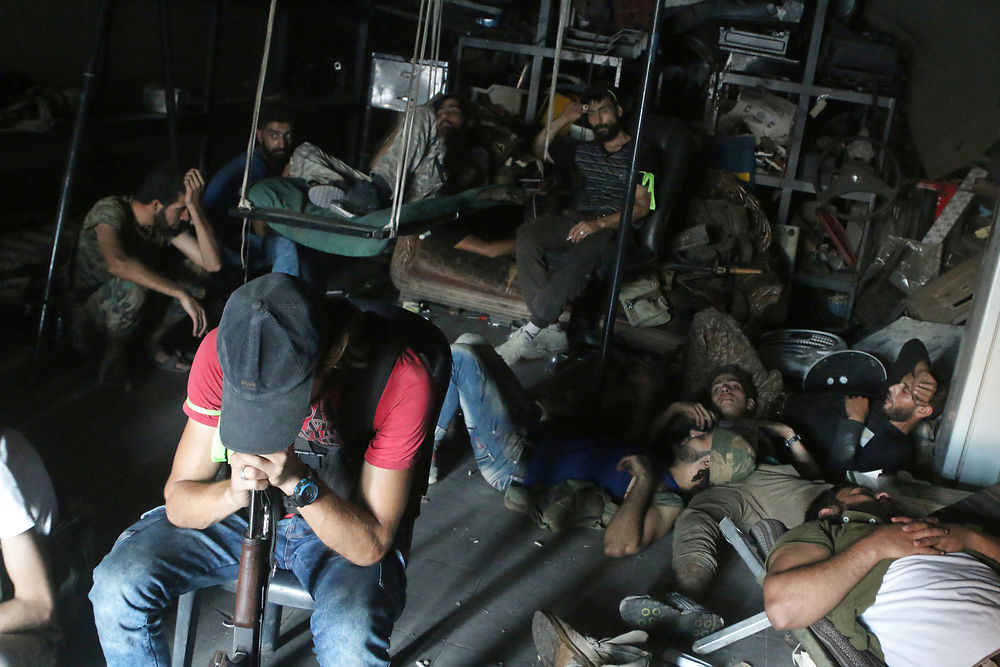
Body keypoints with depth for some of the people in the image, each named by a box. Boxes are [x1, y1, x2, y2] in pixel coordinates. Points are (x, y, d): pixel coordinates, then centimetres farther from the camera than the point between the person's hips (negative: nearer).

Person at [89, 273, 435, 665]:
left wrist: (299, 483, -39)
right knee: (117, 584, -17)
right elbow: (178, 501, -13)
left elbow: (371, 545, -23)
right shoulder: (222, 353, -22)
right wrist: (232, 493, -36)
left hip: (348, 527, -3)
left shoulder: (400, 382, -30)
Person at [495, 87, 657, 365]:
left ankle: (530, 332, -40)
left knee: (581, 256, -41)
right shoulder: (585, 149, 23)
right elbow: (540, 149, 32)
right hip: (578, 218, 6)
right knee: (527, 234, -27)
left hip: (616, 227, -5)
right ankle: (550, 332, -35)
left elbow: (641, 206, -7)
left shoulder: (640, 154, 4)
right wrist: (563, 119, 18)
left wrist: (599, 223, -22)